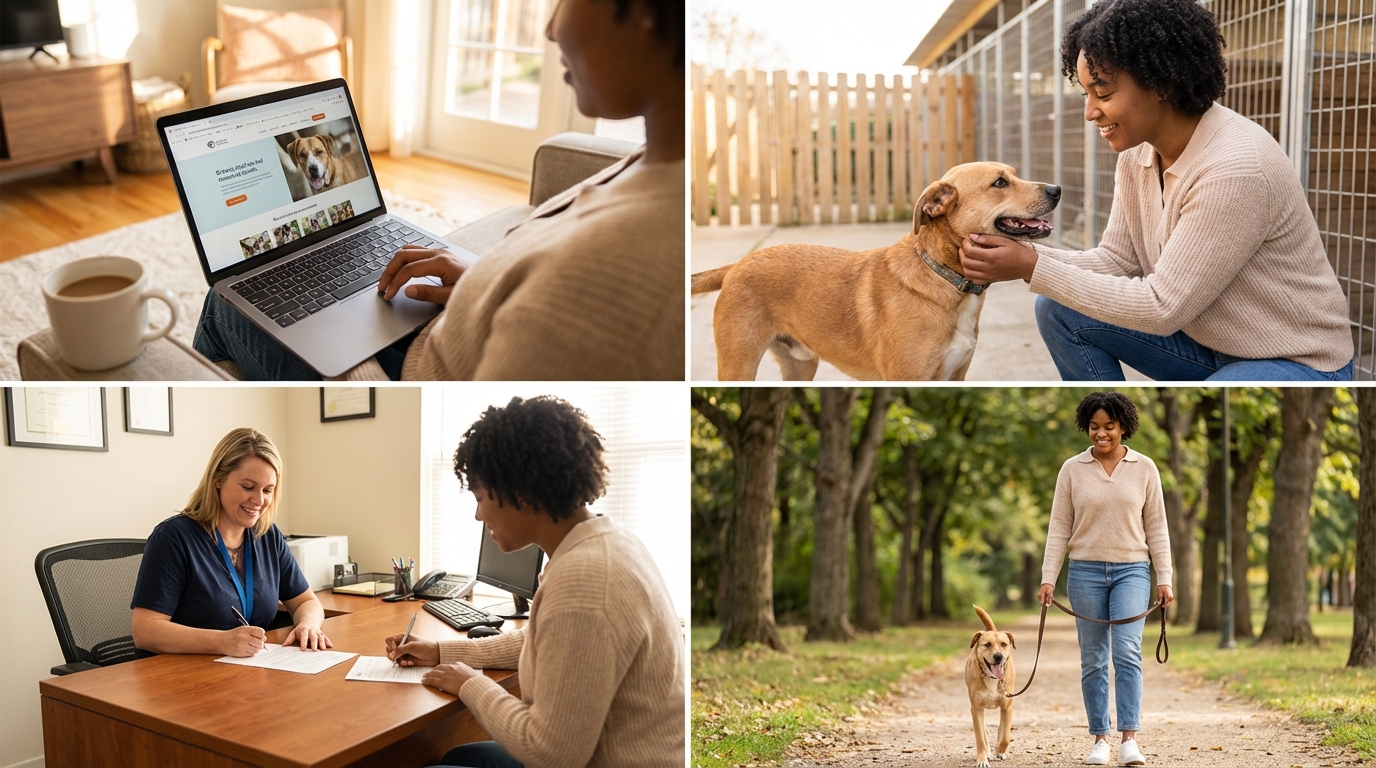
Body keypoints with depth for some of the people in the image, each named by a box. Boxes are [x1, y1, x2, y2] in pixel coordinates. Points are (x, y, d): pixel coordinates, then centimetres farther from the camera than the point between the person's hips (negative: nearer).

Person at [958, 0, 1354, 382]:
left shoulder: (1235, 168, -29)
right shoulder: (1137, 152, -4)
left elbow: (1164, 307, -27)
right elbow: (1116, 260, 1)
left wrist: (1034, 268, -25)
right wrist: (1024, 255, -16)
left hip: (1297, 363, -8)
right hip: (1208, 340, 8)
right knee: (1059, 310, 0)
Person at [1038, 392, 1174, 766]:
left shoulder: (1144, 468, 2)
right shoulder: (1072, 469, 1)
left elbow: (1156, 527, 4)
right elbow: (1059, 528, 1)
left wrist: (1164, 578, -1)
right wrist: (1048, 578, -6)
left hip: (1132, 570, -1)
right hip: (1085, 570, 1)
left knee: (1127, 652, -16)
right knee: (1092, 659, 5)